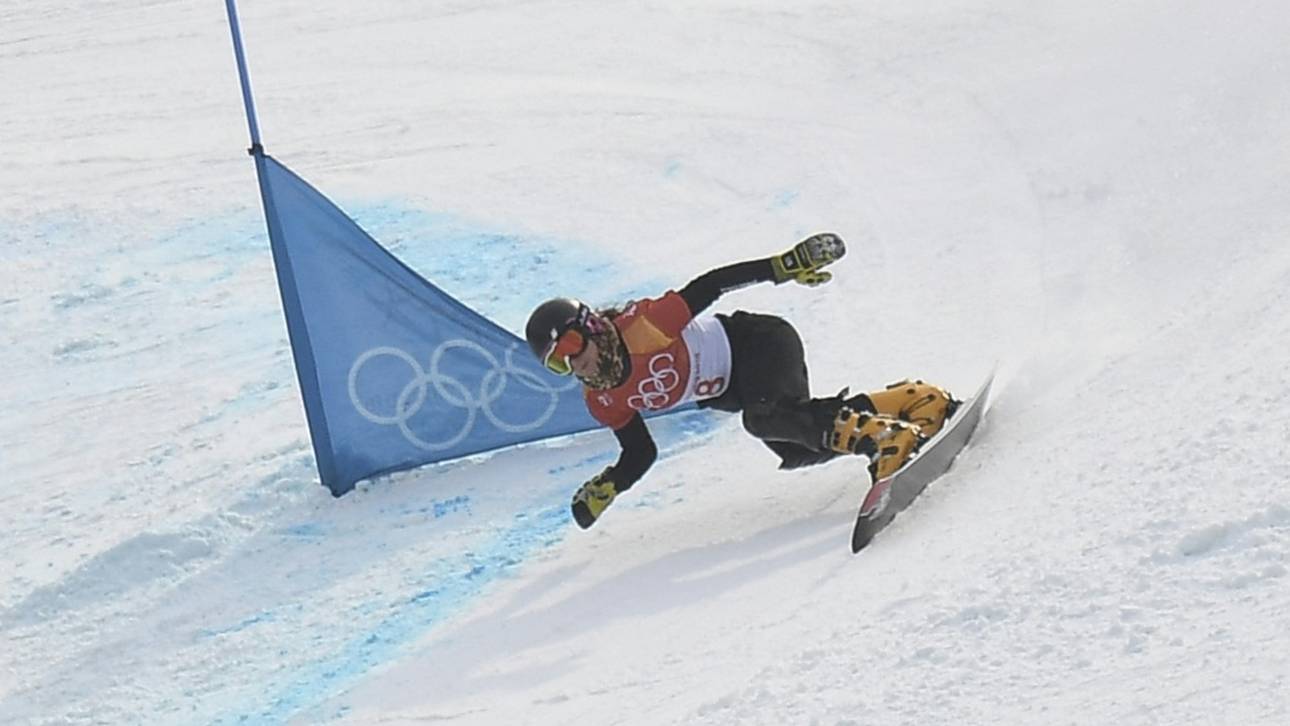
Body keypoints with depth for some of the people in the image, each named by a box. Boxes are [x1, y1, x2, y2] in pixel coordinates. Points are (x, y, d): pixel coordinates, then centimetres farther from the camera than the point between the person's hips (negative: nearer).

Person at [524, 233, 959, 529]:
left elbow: (708, 287, -22)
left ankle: (890, 438, -35)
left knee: (765, 418, -35)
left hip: (757, 342, -7)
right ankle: (918, 402, 8)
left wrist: (786, 266, -26)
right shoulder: (602, 402, -8)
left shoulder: (642, 324, -28)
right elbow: (641, 454, 5)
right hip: (736, 392, 8)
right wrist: (603, 491, -11)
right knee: (800, 453, -2)